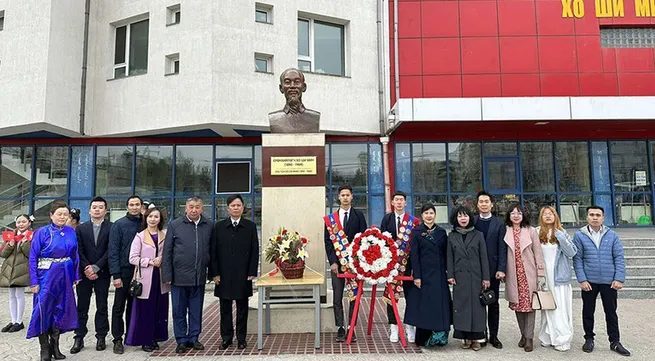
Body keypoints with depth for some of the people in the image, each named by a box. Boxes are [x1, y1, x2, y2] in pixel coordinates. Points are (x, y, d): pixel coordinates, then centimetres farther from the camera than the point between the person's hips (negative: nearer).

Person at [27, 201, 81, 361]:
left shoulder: (71, 232, 4)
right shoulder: (42, 232, -7)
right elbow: (33, 258, -7)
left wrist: (76, 277, 5)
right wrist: (34, 282, -12)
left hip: (65, 277, 4)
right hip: (47, 276, -4)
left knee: (61, 310, 10)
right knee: (43, 310, 0)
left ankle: (55, 346, 24)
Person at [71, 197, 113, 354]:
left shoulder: (111, 227, -1)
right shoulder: (81, 228, 8)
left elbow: (110, 251, -7)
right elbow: (79, 251, 1)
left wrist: (96, 267, -13)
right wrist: (86, 269, -10)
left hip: (102, 273, -2)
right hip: (85, 273, 2)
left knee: (102, 306, 5)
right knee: (82, 307, 6)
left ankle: (101, 337, 13)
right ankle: (79, 338, 13)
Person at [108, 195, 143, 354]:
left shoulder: (144, 225, 7)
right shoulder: (119, 225, -4)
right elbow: (113, 251, -9)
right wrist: (116, 275, -14)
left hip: (140, 272, 4)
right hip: (124, 272, -4)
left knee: (134, 306, 13)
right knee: (119, 307, 4)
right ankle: (118, 339, 12)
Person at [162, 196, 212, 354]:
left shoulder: (208, 226, 4)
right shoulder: (175, 225, -1)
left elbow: (212, 250, 8)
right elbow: (167, 251, -1)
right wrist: (167, 275, -5)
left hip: (199, 277, 2)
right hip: (179, 276, -2)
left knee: (196, 310, 12)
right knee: (179, 311, 8)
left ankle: (193, 338, 26)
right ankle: (182, 340, 21)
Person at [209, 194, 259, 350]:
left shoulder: (250, 226, 2)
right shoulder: (219, 226, 4)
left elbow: (255, 251, 1)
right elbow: (214, 251, 2)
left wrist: (252, 272, -6)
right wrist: (214, 273, -4)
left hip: (243, 275, -1)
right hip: (224, 275, 1)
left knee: (242, 308, 8)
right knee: (225, 308, 9)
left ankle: (241, 338, 20)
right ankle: (226, 337, 22)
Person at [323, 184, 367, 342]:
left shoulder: (358, 215, 4)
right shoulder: (330, 218, 7)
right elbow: (327, 241, 4)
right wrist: (333, 261, -5)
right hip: (337, 262, 1)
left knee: (354, 296, 3)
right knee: (337, 298, 4)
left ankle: (351, 329, 11)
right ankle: (340, 329, 13)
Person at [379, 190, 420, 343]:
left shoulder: (413, 221, 0)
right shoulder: (387, 219, 4)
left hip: (408, 263, -1)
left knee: (411, 295, 5)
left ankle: (410, 327, 18)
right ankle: (393, 327, 17)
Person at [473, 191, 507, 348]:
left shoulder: (499, 223, 2)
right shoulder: (472, 222, 4)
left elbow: (502, 248, -2)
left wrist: (501, 269, -10)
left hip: (493, 269, 0)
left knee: (493, 303, 8)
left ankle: (493, 335, 17)